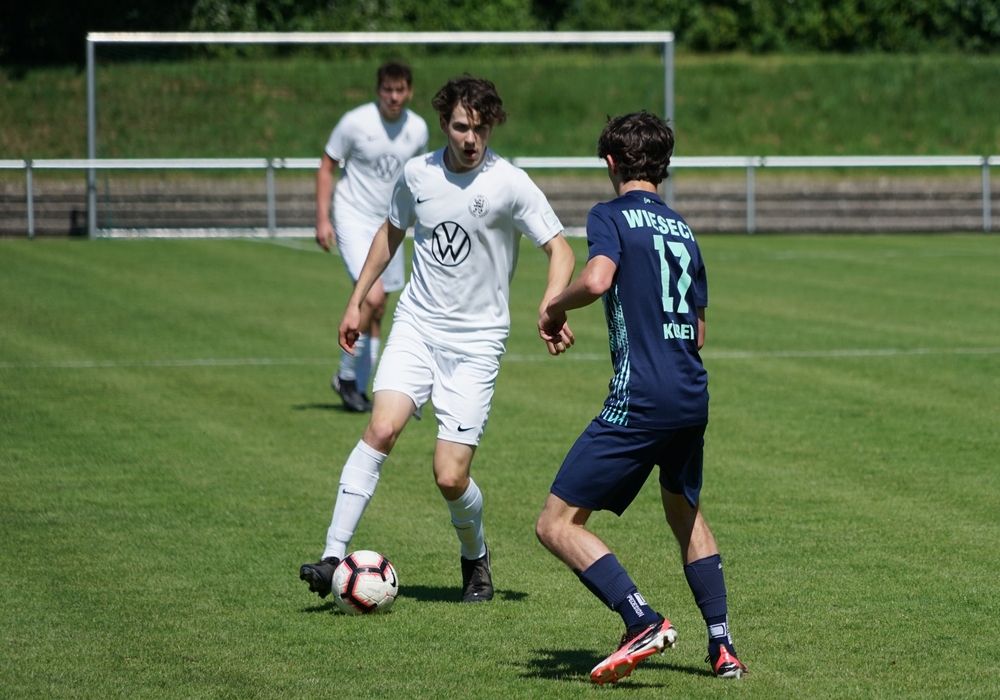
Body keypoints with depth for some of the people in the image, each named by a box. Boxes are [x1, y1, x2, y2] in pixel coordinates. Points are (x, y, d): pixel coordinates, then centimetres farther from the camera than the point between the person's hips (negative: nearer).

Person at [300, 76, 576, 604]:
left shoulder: (510, 184, -10)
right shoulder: (417, 173, 1)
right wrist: (357, 301, 19)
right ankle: (333, 557, -20)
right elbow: (391, 232, 19)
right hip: (417, 323, 2)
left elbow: (559, 249, -5)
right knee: (382, 428, -22)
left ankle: (475, 559, 24)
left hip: (477, 341, -2)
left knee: (451, 478, -7)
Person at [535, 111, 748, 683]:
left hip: (641, 399, -8)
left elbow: (597, 279, -24)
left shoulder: (612, 217, -3)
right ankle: (723, 647, 26)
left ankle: (643, 621, -18)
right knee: (685, 512, 30)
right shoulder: (683, 229, 17)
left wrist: (554, 307, -5)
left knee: (558, 523, -4)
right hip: (693, 395, 8)